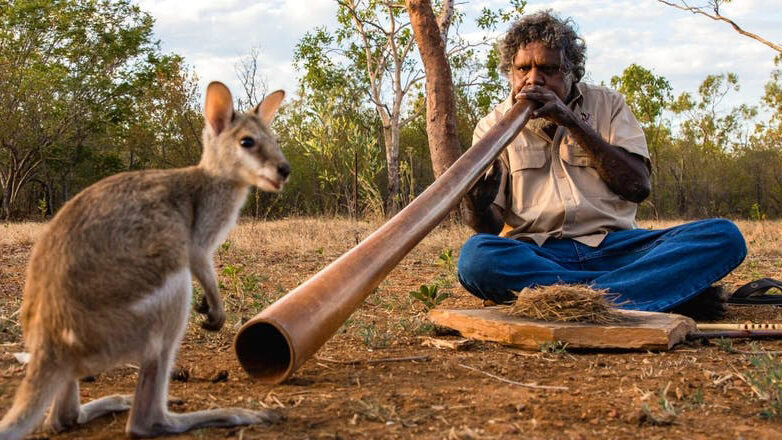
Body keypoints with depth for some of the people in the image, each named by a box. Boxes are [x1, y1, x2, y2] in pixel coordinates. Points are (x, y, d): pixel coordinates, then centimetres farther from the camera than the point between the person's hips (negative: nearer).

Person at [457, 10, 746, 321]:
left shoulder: (606, 104, 14)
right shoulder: (494, 126, 11)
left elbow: (638, 187, -1)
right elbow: (490, 226, 1)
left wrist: (573, 122, -8)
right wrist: (477, 206, -24)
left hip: (613, 246, 1)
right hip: (535, 253, -1)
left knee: (724, 236, -21)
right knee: (476, 256, -36)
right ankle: (670, 294, -32)